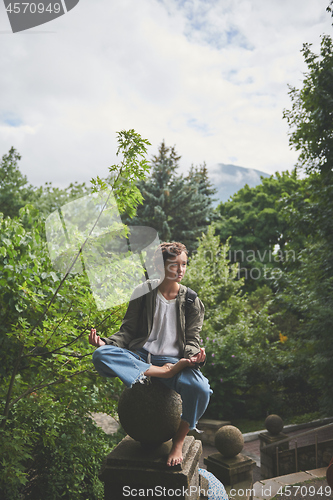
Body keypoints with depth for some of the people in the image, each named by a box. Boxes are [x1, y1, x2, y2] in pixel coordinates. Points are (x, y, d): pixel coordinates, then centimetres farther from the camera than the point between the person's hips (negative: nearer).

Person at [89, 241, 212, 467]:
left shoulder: (192, 301, 5)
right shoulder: (143, 293, 4)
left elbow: (192, 339, 4)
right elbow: (128, 331, 5)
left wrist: (195, 355, -21)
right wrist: (106, 342, -16)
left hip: (172, 360, 0)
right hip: (139, 358, 0)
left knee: (200, 389, -32)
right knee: (101, 355, -29)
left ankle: (179, 442, -7)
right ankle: (162, 372, -26)